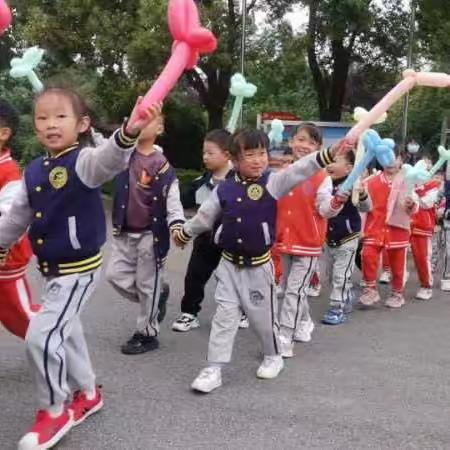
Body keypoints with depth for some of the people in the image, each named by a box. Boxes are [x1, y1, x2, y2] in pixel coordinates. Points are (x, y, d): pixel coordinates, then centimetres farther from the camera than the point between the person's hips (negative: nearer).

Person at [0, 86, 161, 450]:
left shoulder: (83, 161, -19)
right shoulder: (34, 170, 3)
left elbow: (109, 158, -44)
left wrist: (129, 132, -63)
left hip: (80, 268, -8)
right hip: (52, 269, 8)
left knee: (42, 336, -10)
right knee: (65, 332, 21)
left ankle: (54, 412, 12)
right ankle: (87, 394, 43)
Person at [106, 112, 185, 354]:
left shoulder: (162, 165, -11)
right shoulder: (125, 154, 2)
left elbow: (173, 200, -14)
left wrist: (176, 225, -31)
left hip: (151, 234, -5)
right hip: (125, 233, 5)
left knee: (147, 285, 3)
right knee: (115, 274, 7)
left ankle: (146, 334, 19)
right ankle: (154, 301, 30)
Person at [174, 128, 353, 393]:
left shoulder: (272, 182, -10)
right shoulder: (224, 189, -2)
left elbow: (300, 170, -25)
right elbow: (205, 217, 13)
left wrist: (331, 153, -38)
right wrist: (184, 233, 26)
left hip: (259, 265, -2)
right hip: (229, 264, 2)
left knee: (263, 316, 11)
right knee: (224, 317, 4)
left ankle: (273, 357, 37)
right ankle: (214, 369, 12)